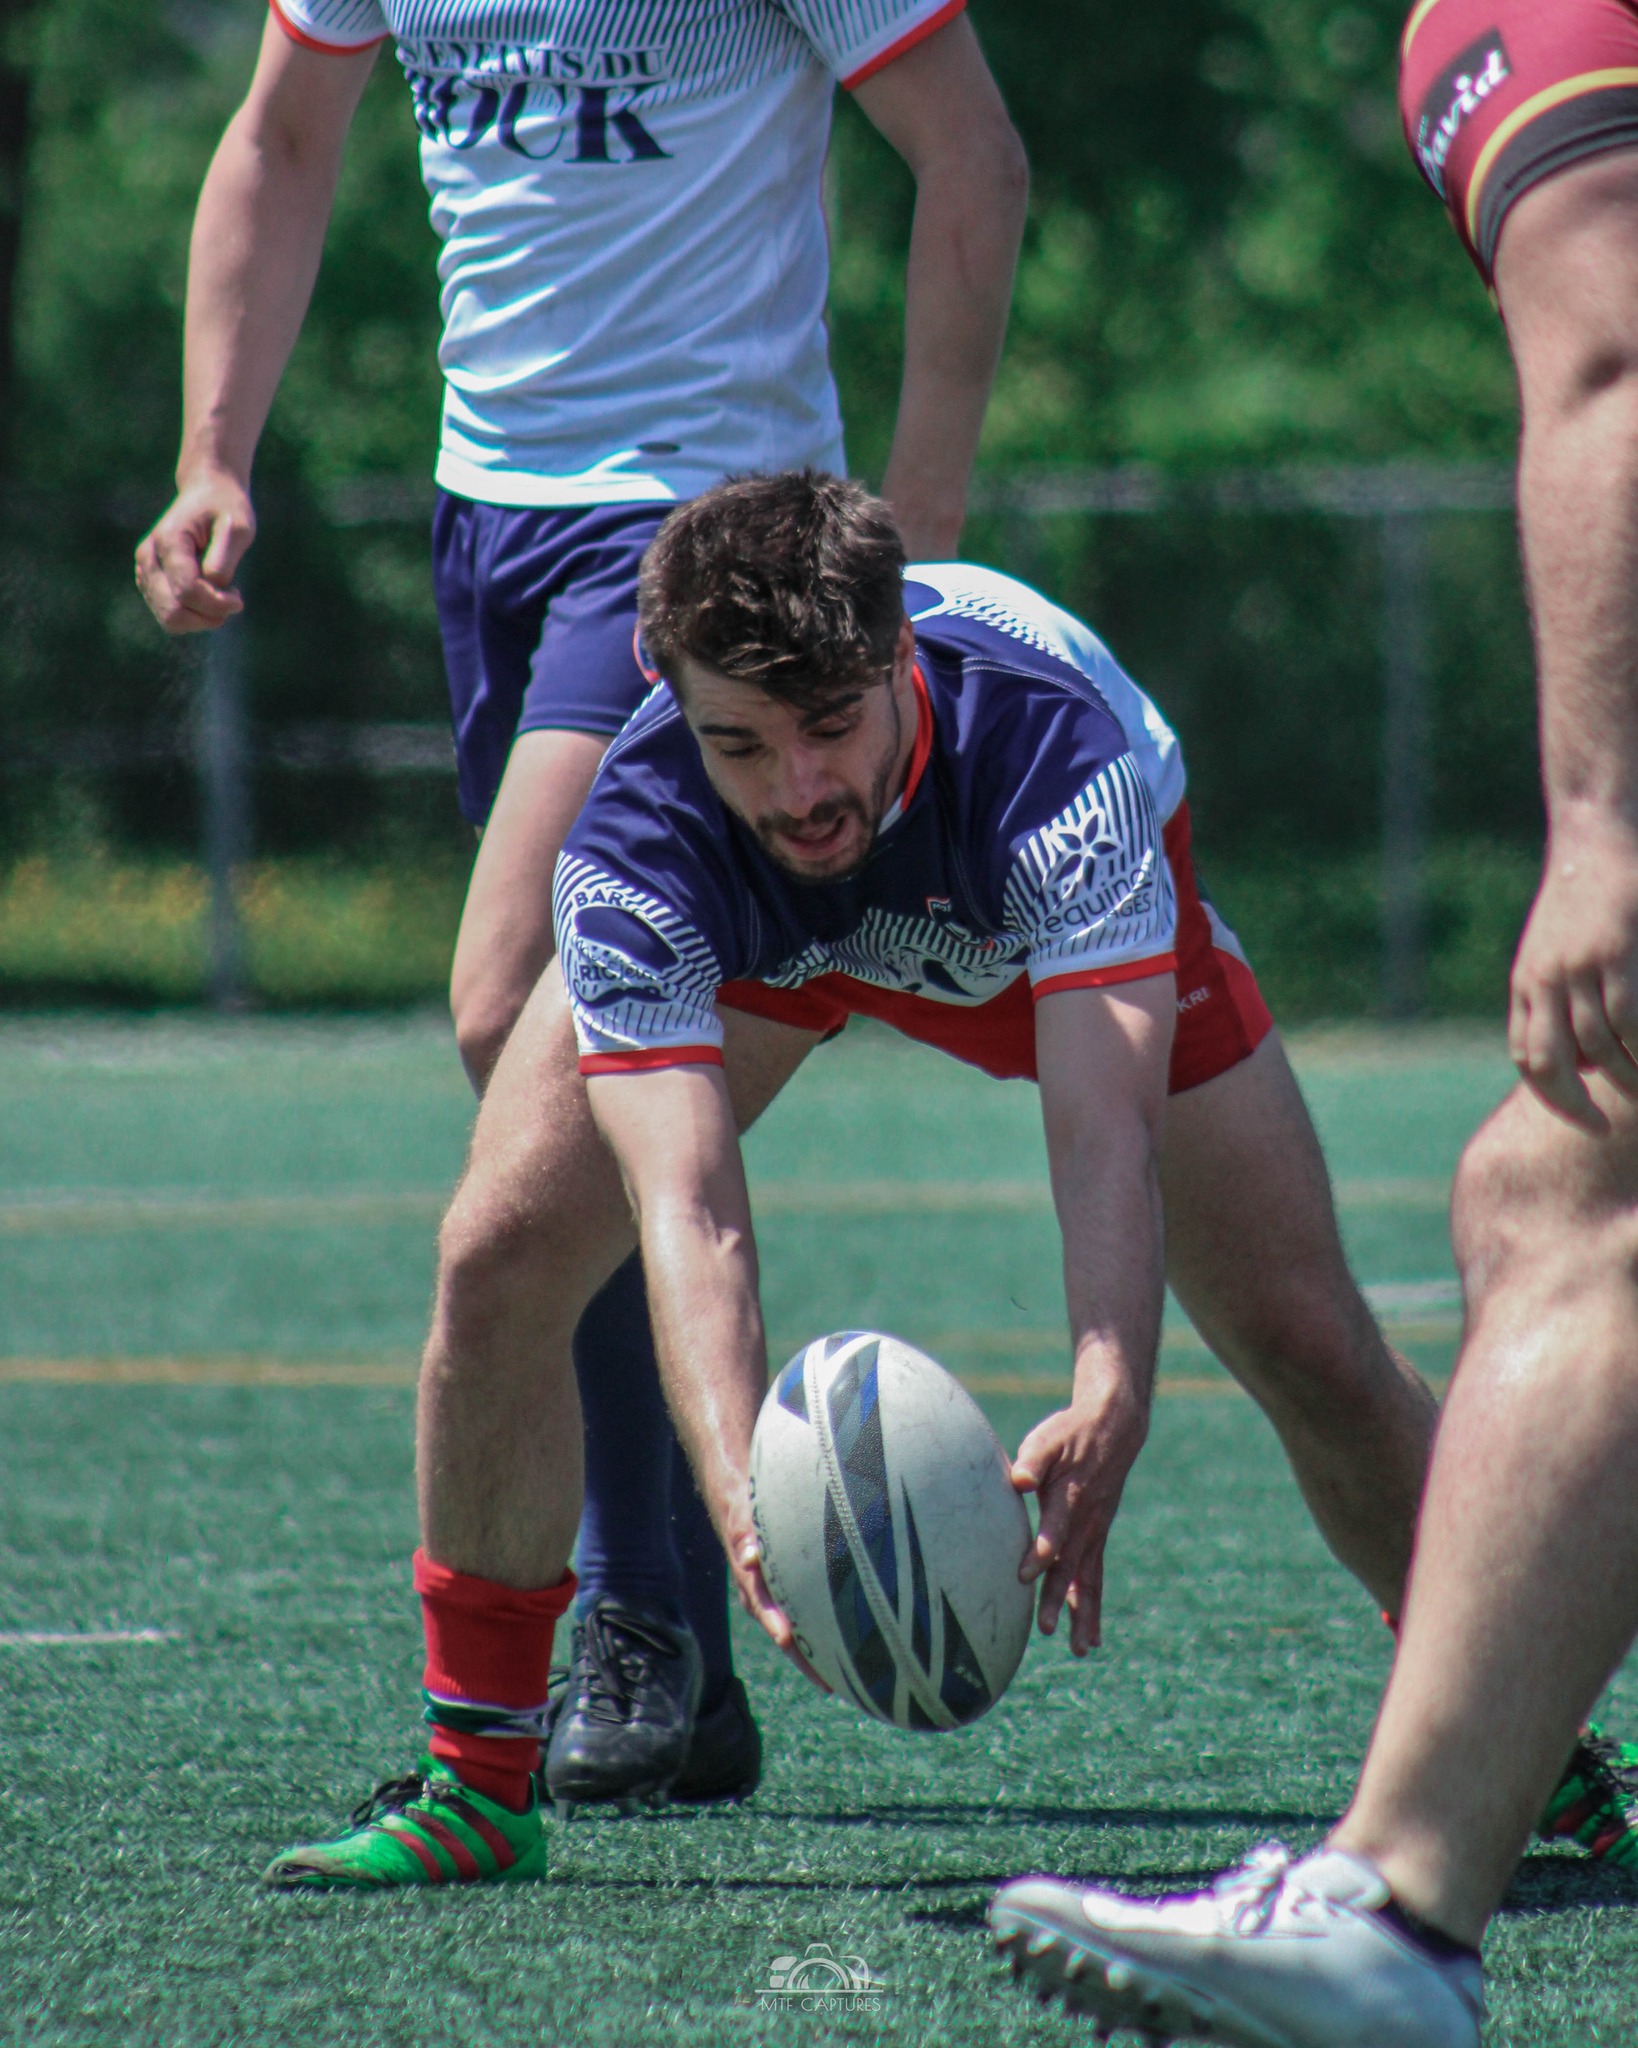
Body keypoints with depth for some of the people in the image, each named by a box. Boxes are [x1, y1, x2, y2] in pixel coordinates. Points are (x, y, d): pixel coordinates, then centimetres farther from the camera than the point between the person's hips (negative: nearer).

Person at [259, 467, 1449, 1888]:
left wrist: (1108, 1410, -71)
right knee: (498, 1252, -19)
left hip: (1056, 916, -1)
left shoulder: (1050, 749, -44)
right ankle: (477, 1780, -2)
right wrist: (742, 1496, -65)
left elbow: (1106, 1134, -53)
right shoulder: (635, 851, -40)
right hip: (741, 932, 1)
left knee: (1311, 1346, -9)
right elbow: (687, 1210, -48)